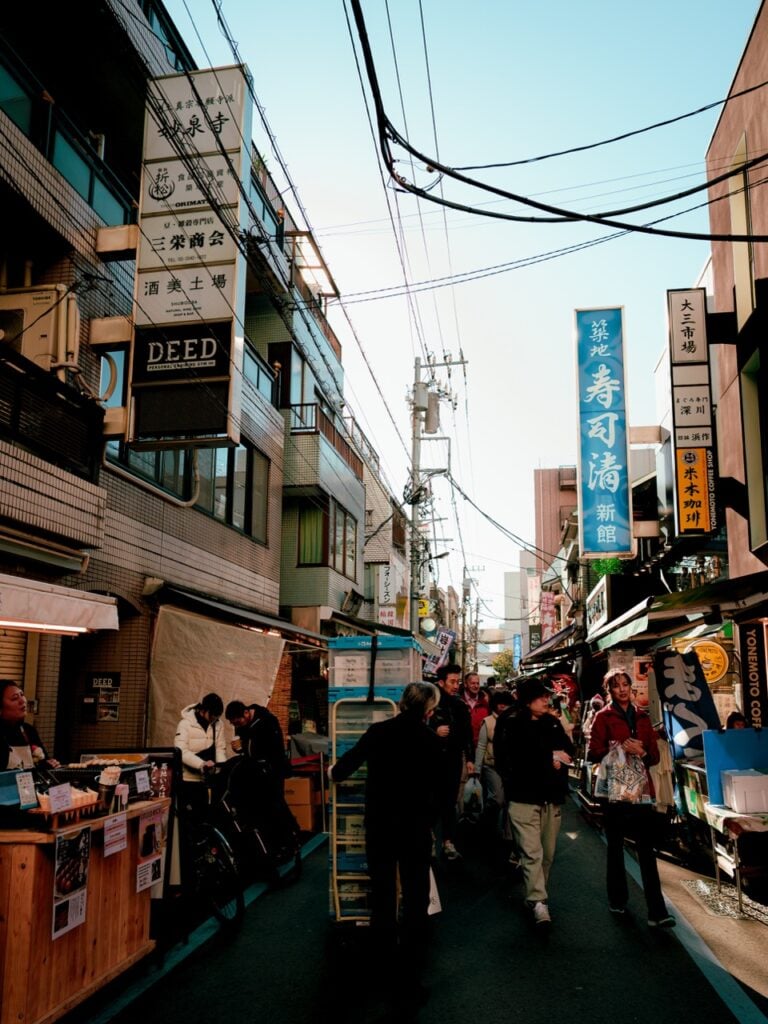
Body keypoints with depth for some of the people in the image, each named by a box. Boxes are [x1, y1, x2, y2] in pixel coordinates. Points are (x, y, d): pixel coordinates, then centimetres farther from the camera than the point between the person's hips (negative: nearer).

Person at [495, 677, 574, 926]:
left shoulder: (552, 723, 12)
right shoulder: (512, 725, -7)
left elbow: (568, 749, 9)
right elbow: (518, 756, -16)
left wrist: (556, 759, -13)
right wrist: (550, 757, -9)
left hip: (552, 796, 6)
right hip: (524, 796, -5)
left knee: (548, 852, 11)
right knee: (532, 852, -11)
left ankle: (536, 895, 25)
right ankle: (538, 902, -10)